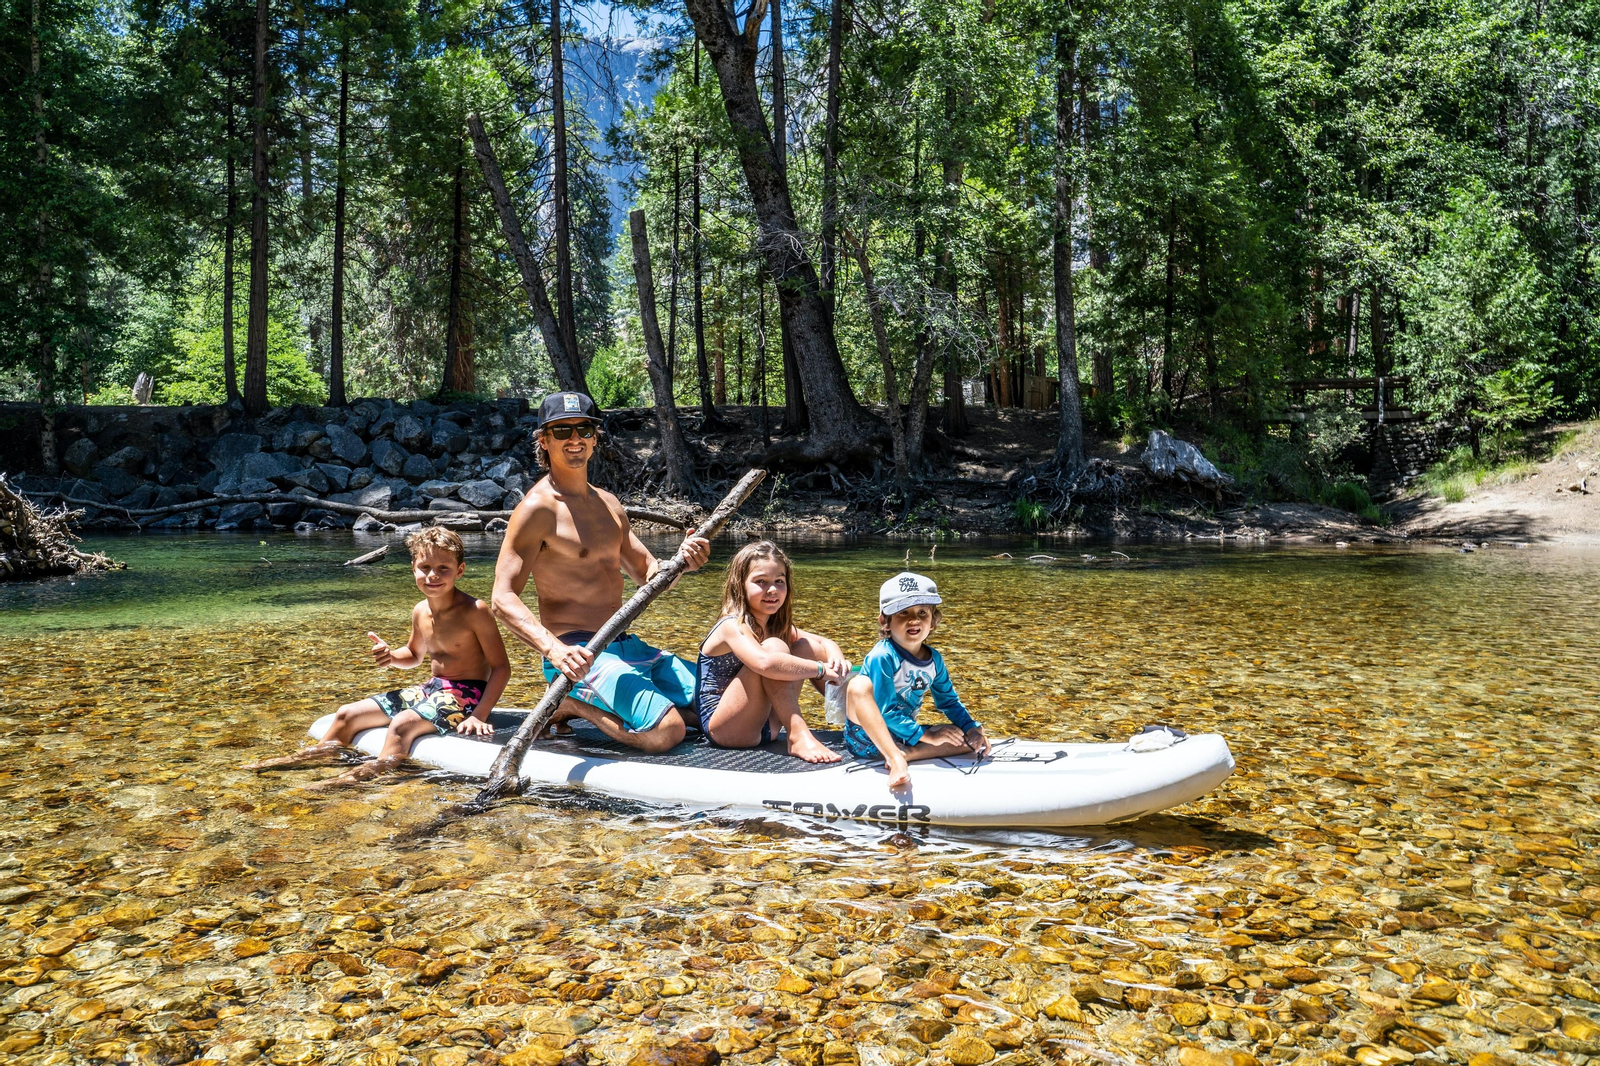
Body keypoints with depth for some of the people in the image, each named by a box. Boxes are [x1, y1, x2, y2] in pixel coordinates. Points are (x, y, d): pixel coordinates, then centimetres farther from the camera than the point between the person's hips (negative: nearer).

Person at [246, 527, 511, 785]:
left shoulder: (475, 612, -18)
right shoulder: (420, 612, 5)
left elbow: (501, 667, -17)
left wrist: (479, 716, -26)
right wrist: (391, 656, 0)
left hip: (466, 694, -8)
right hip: (432, 688, 8)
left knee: (402, 723, -34)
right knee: (348, 714, 8)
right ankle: (303, 761, 23)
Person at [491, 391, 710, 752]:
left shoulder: (608, 504, 14)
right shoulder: (538, 508, -11)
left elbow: (649, 575, 17)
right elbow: (503, 598, -18)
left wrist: (681, 560, -7)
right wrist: (554, 650, -34)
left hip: (624, 645, 8)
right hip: (577, 655, -8)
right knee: (667, 731, -25)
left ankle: (584, 705, 14)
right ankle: (572, 704, 0)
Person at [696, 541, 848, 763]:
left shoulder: (777, 625, 8)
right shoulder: (733, 626, -19)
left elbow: (824, 642, 11)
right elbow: (765, 662, -38)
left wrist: (835, 658, -13)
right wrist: (821, 669, -30)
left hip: (764, 727, 8)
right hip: (725, 729, -8)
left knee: (806, 647, 2)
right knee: (773, 647, -26)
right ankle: (798, 736, -31)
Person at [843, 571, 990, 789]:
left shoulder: (934, 659, 2)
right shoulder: (882, 657, -19)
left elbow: (949, 701, 15)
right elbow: (886, 712, -22)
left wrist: (972, 728, -2)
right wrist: (926, 736, -19)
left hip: (905, 736, 7)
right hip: (868, 736, -7)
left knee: (977, 743, -5)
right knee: (859, 684, -34)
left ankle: (904, 754, -22)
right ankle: (894, 757, -38)